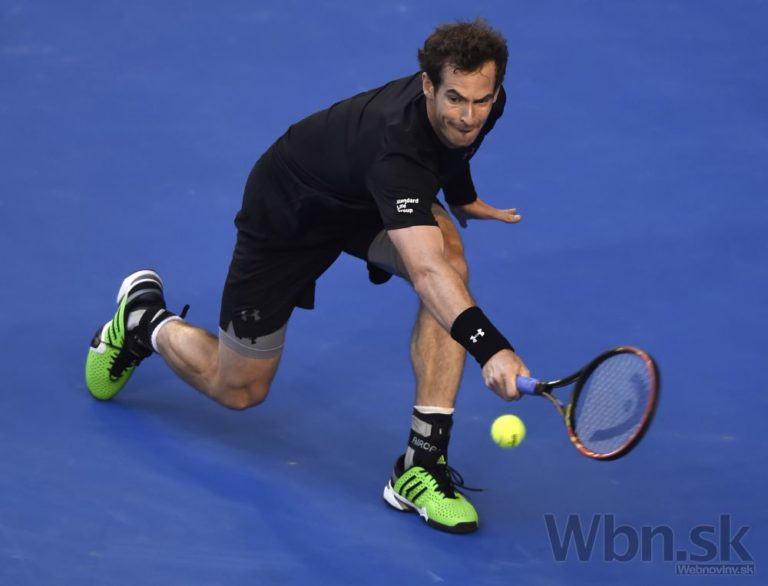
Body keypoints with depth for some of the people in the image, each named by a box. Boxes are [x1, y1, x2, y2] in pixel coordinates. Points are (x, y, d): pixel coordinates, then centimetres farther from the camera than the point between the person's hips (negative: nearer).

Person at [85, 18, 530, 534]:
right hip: (287, 212, -6)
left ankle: (422, 463, -22)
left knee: (453, 260, -27)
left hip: (369, 198, 6)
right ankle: (144, 317, 40)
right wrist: (490, 346, -71)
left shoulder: (483, 103, -21)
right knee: (239, 389, 7)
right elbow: (425, 272, -60)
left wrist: (461, 194, 14)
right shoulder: (395, 145, -46)